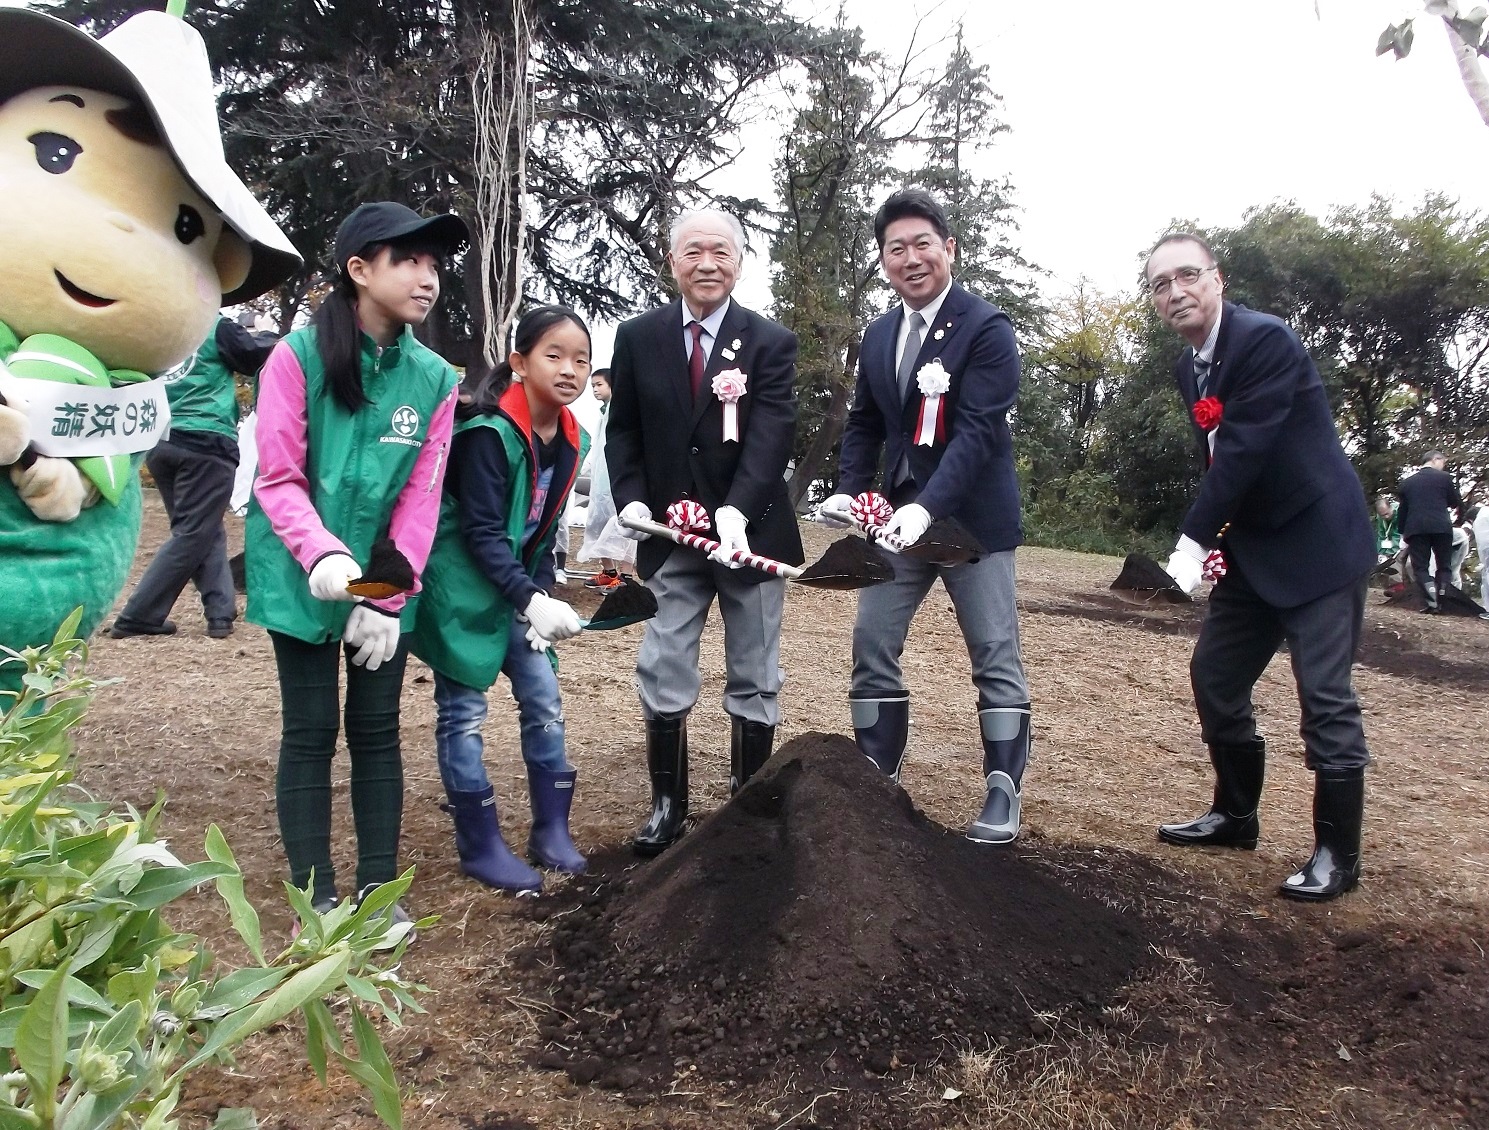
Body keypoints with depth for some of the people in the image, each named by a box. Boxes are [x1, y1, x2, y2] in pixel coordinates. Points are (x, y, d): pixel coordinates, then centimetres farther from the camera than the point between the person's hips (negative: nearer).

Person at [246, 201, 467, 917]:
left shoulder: (434, 378, -1)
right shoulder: (298, 356, -11)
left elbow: (420, 497, -2)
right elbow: (278, 477, -12)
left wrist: (388, 598, -8)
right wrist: (323, 554, -30)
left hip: (386, 581, 3)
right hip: (303, 581, -3)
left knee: (377, 732, 8)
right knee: (311, 732, 4)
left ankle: (378, 891, 20)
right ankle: (317, 899, 17)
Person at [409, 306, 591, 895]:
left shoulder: (569, 440, 1)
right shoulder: (489, 433, -21)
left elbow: (544, 530, 7)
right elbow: (482, 533, -23)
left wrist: (541, 597, -2)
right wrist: (531, 600, -29)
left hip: (516, 589, 7)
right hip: (462, 588, -7)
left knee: (544, 702, 7)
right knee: (463, 713, 2)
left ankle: (552, 830, 20)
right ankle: (480, 845, 14)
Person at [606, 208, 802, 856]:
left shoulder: (771, 343, -4)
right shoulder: (637, 338, 4)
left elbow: (772, 435, -16)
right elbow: (622, 431, 8)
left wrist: (737, 510, -32)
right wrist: (632, 497, -10)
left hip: (750, 531, -1)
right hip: (669, 534, 2)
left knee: (754, 679, 9)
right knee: (663, 676, 3)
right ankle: (667, 803, 18)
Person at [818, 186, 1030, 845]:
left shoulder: (986, 327, -12)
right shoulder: (878, 335, 9)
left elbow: (977, 431, -21)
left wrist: (927, 506, -32)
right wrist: (851, 491, -1)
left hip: (971, 516, -6)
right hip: (899, 515, 6)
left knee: (994, 655, 2)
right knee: (871, 644, 5)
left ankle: (1003, 793, 14)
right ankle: (877, 779, 18)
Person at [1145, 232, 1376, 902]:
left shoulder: (1265, 340, -18)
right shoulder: (1189, 368, 8)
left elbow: (1244, 449, -23)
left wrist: (1193, 539, -21)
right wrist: (1213, 538, 3)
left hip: (1317, 543, -9)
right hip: (1250, 550, 9)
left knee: (1325, 696, -5)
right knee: (1214, 677, 12)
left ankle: (1338, 853, 8)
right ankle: (1236, 814, 29)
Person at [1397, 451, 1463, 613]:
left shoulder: (1407, 481, 12)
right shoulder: (1444, 477, 3)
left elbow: (1403, 508, 14)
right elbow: (1456, 503, 7)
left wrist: (1403, 532, 18)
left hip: (1415, 528, 1)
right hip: (1441, 527, -1)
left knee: (1421, 566, 1)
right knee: (1444, 565, 10)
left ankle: (1433, 602, -13)